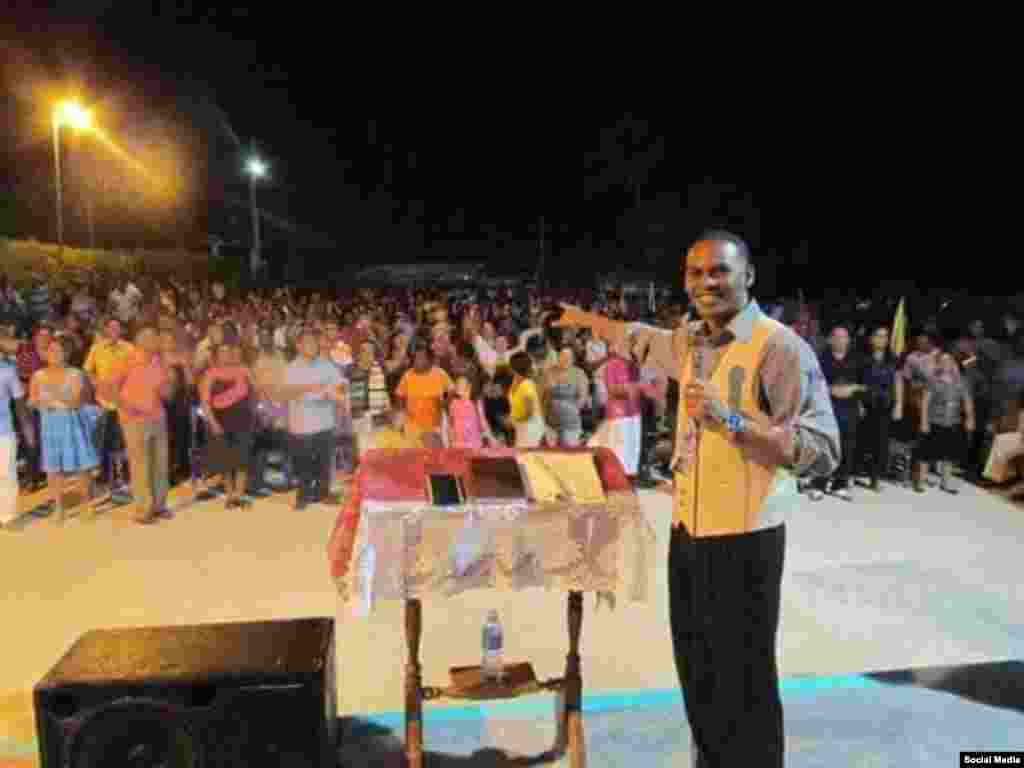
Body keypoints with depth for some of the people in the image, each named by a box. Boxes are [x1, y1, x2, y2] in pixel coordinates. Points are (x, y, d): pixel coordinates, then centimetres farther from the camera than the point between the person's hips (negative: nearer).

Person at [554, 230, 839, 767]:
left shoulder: (780, 347, -15)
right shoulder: (691, 341, 7)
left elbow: (823, 452, -21)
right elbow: (644, 337, 30)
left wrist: (732, 421, -29)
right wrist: (585, 320, 40)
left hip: (742, 540, -7)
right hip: (687, 533, 7)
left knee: (743, 686, 5)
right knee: (698, 678, 19)